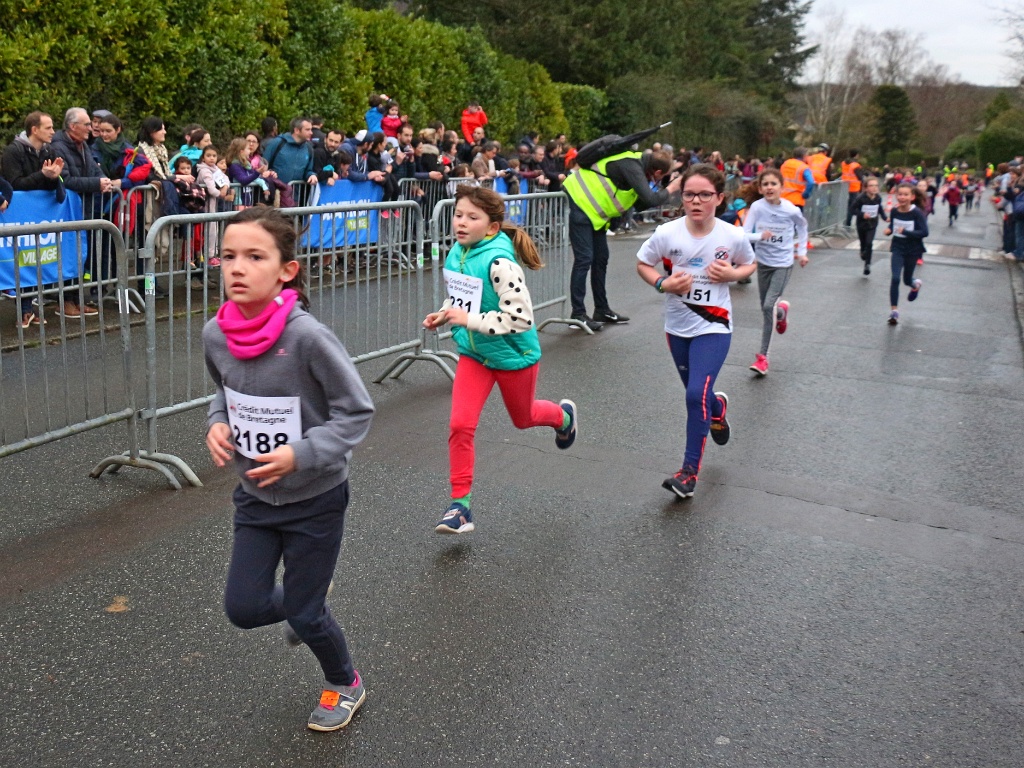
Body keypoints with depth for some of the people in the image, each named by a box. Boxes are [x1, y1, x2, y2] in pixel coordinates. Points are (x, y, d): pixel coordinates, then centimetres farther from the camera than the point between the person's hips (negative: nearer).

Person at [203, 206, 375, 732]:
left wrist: (299, 455, -27)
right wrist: (217, 424, -9)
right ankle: (306, 606, 43)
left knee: (304, 614, 9)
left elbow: (356, 411, -18)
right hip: (254, 496, 5)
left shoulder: (306, 336, -27)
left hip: (315, 498, -5)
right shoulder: (215, 334, -10)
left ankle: (345, 685, 40)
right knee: (244, 608, 8)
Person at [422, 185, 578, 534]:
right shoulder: (456, 253, -5)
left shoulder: (499, 262, -28)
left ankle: (563, 416, 56)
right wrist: (443, 315, -5)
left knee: (523, 419, 20)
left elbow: (520, 318, -30)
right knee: (460, 425, -9)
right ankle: (460, 505, 3)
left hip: (513, 355, -5)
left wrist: (468, 320, -30)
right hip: (474, 353, 5)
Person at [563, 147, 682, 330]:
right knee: (584, 259, -10)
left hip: (594, 211, 10)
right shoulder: (631, 167, -23)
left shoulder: (638, 166, 6)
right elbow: (651, 200, -31)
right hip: (580, 202, -10)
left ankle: (602, 310, 21)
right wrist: (670, 190, -13)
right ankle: (578, 314, -4)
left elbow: (640, 204, 11)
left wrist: (669, 188, 4)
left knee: (601, 258, 12)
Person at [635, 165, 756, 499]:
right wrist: (662, 283, -17)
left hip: (713, 327, -3)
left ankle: (690, 471, -2)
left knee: (697, 394, -16)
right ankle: (718, 407, 57)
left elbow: (749, 265, 8)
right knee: (697, 393, 17)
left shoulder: (733, 236, -12)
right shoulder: (667, 234, -13)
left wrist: (732, 274, -14)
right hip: (677, 326, 3)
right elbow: (642, 264, 2)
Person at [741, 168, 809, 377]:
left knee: (769, 306, -16)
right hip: (763, 263, 3)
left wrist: (802, 251, 10)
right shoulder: (757, 207, -14)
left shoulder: (792, 210, -13)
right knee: (766, 308, 13)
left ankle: (763, 356, -8)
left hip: (783, 264, -3)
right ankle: (782, 310, 53)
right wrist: (760, 236, -35)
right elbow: (744, 234, -17)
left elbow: (802, 227, 9)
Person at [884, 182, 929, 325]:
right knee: (895, 279, -11)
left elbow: (924, 232, -22)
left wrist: (905, 231, -29)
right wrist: (889, 230, -8)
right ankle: (894, 311, -2)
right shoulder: (894, 211, -6)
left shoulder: (917, 213, -18)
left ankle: (915, 284, 52)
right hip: (898, 248, 2)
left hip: (912, 250, -2)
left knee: (907, 280, 13)